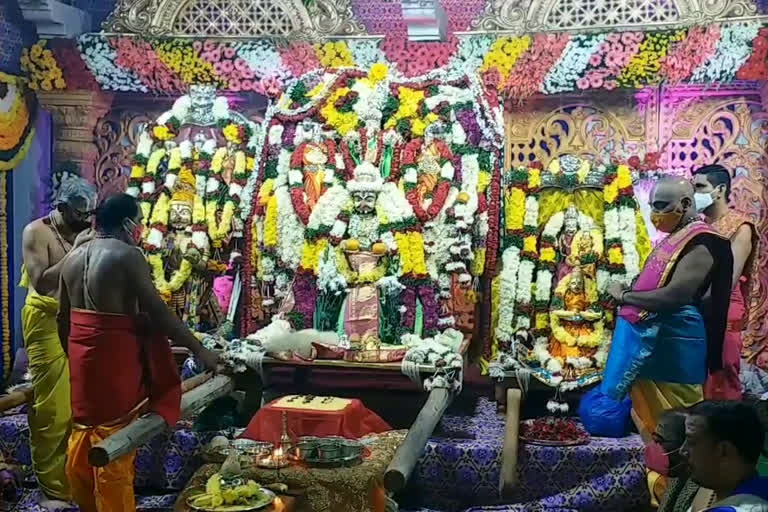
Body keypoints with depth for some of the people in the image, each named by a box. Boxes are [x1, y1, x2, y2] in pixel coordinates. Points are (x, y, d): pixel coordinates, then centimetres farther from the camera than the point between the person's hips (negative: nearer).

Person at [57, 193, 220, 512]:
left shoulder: (74, 258, 9)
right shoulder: (127, 255, -15)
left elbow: (63, 317, 15)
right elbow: (158, 312, -18)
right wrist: (200, 350, -12)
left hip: (82, 354, 9)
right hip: (115, 355, -8)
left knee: (83, 433, 20)